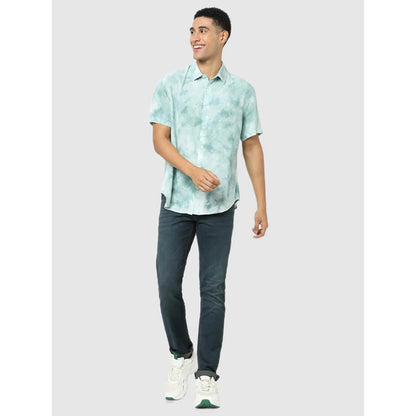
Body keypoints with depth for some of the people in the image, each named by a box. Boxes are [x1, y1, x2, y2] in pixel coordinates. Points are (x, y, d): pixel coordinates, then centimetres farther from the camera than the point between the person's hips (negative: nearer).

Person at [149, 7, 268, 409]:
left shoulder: (242, 90, 5)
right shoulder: (170, 84, 3)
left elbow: (252, 147, 8)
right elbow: (159, 138, -1)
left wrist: (262, 204, 4)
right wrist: (192, 170, -19)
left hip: (220, 207, 0)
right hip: (176, 201, 0)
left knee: (213, 291, 0)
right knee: (168, 284, 1)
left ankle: (207, 376, 9)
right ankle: (181, 356, 25)